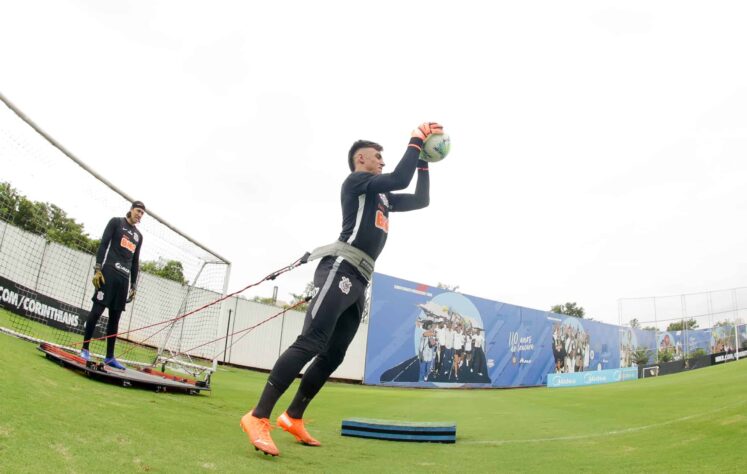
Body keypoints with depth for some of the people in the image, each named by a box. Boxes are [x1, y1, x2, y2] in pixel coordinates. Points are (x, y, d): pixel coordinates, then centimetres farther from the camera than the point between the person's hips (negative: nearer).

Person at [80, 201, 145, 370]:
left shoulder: (138, 235, 21)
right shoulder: (116, 222, 6)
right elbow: (103, 244, -3)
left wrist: (133, 285, 16)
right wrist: (97, 269, -13)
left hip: (124, 278, 5)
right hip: (109, 272, -5)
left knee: (115, 317, 5)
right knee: (97, 310, -9)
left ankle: (109, 356, 7)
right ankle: (85, 349, 0)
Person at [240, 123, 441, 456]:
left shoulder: (383, 197, 28)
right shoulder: (355, 181, 3)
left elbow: (421, 200, 32)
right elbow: (401, 179, -10)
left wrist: (423, 160, 27)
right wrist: (416, 141, 3)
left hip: (358, 282, 10)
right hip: (341, 270, -9)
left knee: (332, 356, 7)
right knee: (311, 344, -21)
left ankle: (293, 418, 15)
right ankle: (258, 418, -22)